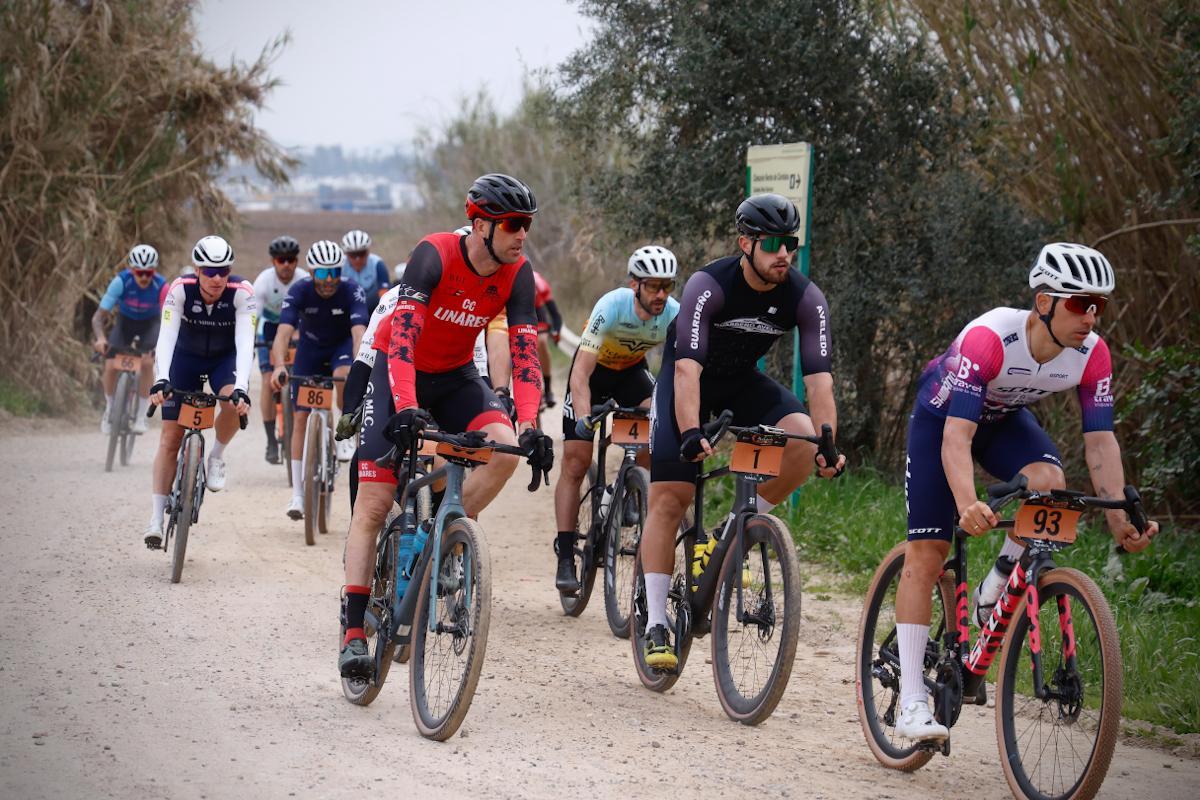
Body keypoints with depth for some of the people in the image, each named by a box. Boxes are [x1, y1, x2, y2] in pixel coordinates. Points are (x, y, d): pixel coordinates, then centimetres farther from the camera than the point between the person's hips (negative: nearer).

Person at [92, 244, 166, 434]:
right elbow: (99, 316, -32)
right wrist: (100, 338, -51)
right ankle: (109, 408, 12)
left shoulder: (161, 286, -30)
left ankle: (141, 416, -11)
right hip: (125, 320, 1)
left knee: (147, 363, -25)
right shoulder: (121, 281, -31)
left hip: (150, 323, -1)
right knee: (111, 366, -16)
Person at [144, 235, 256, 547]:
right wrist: (161, 380, -48)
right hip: (185, 357, 1)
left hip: (225, 358, 0)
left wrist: (241, 388, -49)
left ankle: (216, 456, -4)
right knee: (170, 438, -6)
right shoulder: (180, 289, -27)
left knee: (234, 403, -34)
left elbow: (245, 343, -36)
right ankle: (157, 518, 0)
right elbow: (166, 336, -34)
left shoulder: (242, 293, -28)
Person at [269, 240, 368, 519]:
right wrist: (279, 366, -53)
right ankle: (298, 493, -2)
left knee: (342, 375, -36)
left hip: (342, 345, -1)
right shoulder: (299, 292, -26)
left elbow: (358, 332, -39)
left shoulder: (351, 291, -28)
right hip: (311, 347, 1)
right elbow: (284, 332, -35)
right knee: (302, 416, -6)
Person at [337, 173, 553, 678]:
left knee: (505, 449, -25)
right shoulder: (434, 256, -27)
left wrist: (530, 427, -31)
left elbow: (524, 352, -18)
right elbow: (403, 335, -37)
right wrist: (406, 407, -50)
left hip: (455, 377, 4)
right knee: (373, 504, -9)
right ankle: (354, 634, -7)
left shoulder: (517, 275, -15)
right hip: (396, 371, -4)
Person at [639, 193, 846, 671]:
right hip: (689, 380, -3)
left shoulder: (806, 299, -19)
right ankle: (656, 623, -5)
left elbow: (819, 379, -24)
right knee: (669, 499, -13)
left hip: (742, 381, 4)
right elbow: (687, 368, -39)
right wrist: (691, 435, -52)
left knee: (803, 438, -25)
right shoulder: (708, 287, -30)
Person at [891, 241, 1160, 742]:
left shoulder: (1091, 353, -23)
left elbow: (1100, 439, -19)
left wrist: (1120, 519, -30)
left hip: (1005, 419, 4)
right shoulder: (988, 338, -38)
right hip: (942, 415, -4)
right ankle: (911, 704, -9)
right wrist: (967, 505, -60)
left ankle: (1002, 581, -2)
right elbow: (956, 436, -44)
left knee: (1049, 482, -30)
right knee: (926, 553, -11)